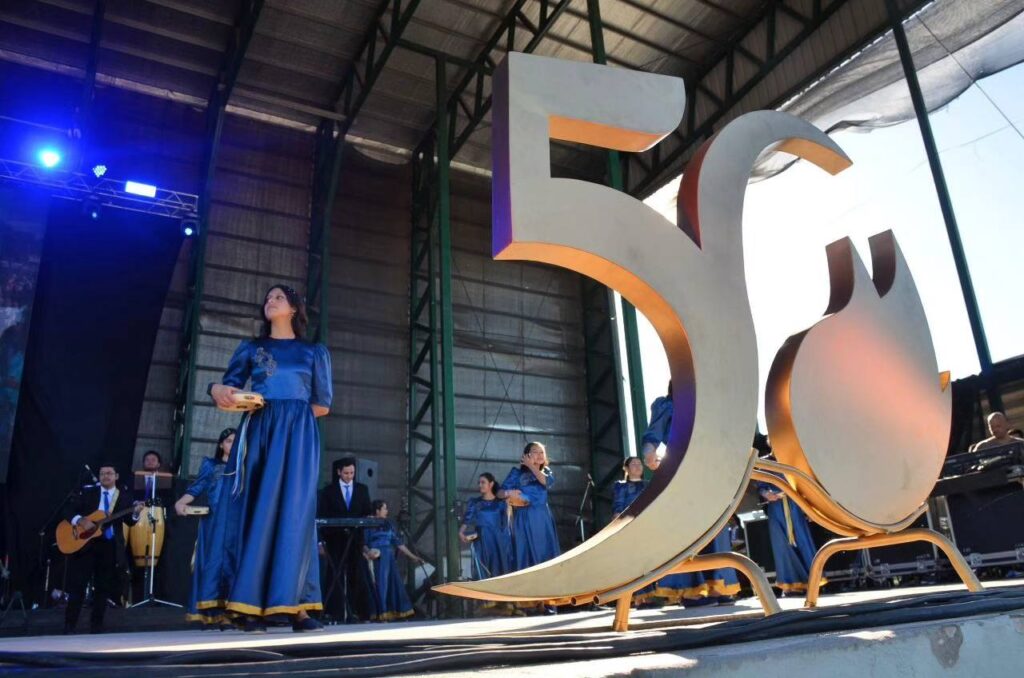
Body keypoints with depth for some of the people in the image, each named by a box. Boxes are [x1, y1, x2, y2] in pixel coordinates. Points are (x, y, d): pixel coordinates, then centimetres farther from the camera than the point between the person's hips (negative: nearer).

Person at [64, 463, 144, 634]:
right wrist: (80, 520, -19)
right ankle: (69, 626, 8)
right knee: (77, 585, 0)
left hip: (110, 546, 0)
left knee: (103, 588, 7)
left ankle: (96, 625, 16)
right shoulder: (88, 493, 6)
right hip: (86, 542, 0)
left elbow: (129, 521, -4)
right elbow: (72, 511, 2)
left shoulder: (124, 497, 4)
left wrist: (136, 513, -26)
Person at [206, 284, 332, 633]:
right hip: (258, 430, 1)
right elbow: (230, 384, 7)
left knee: (293, 510, -9)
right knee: (252, 509, -6)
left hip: (297, 434, -1)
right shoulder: (250, 348, 18)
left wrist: (293, 412, -4)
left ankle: (296, 604, -10)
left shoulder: (315, 352, 15)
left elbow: (323, 403, 9)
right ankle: (250, 605, -7)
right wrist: (217, 389, -15)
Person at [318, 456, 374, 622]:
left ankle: (358, 612, 1)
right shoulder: (328, 491, 5)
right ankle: (336, 614, 0)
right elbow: (321, 516, 1)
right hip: (335, 539, -1)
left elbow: (368, 513, 10)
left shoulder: (362, 489, 11)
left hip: (356, 539, 2)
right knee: (335, 576, -2)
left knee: (357, 576, -2)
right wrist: (321, 541, -5)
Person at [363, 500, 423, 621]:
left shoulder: (388, 525, 13)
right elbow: (363, 544, -7)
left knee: (393, 585, 2)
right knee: (380, 587, -5)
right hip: (376, 560, -5)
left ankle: (392, 613, 8)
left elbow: (399, 543, 14)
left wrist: (413, 557, 11)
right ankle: (382, 615, 1)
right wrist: (368, 552, -28)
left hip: (389, 560, 5)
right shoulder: (369, 525, -2)